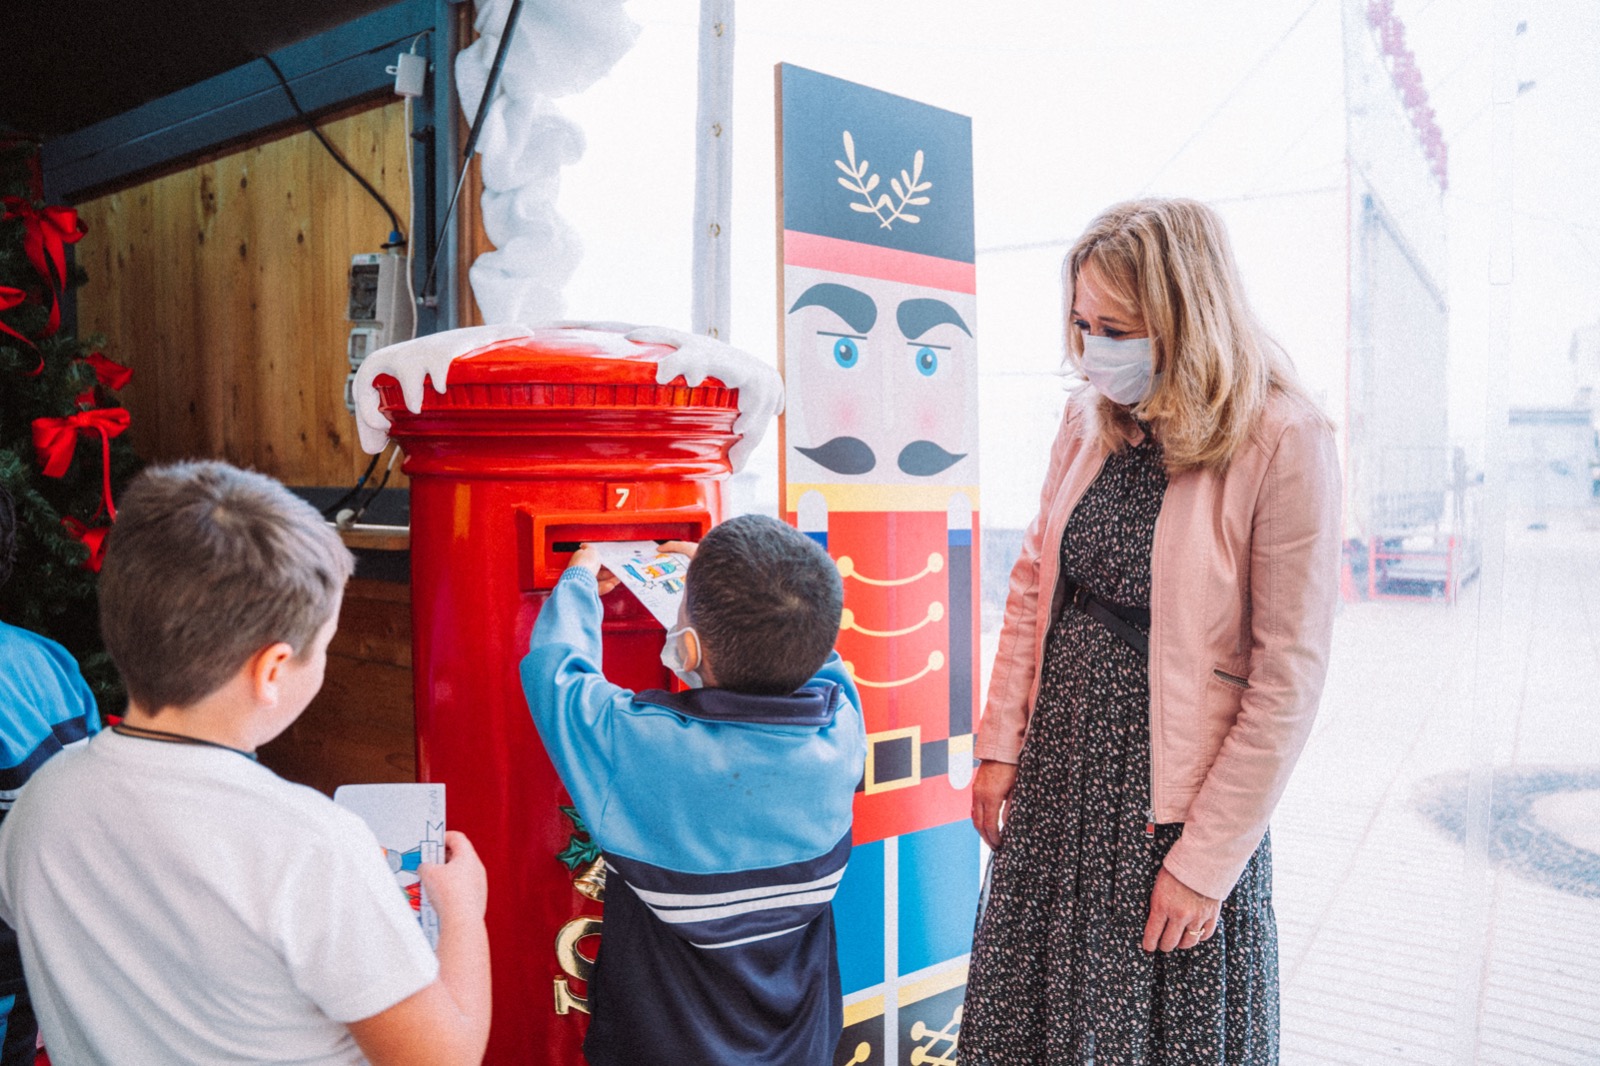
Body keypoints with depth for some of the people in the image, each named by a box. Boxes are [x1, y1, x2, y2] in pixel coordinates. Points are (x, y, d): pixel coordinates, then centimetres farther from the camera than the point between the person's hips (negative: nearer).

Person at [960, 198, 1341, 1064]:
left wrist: (1205, 860, -14)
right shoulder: (1087, 420, 1)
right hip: (1056, 765, 5)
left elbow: (1288, 677, -16)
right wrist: (999, 746, 3)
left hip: (1174, 790, -5)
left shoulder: (1283, 444, -16)